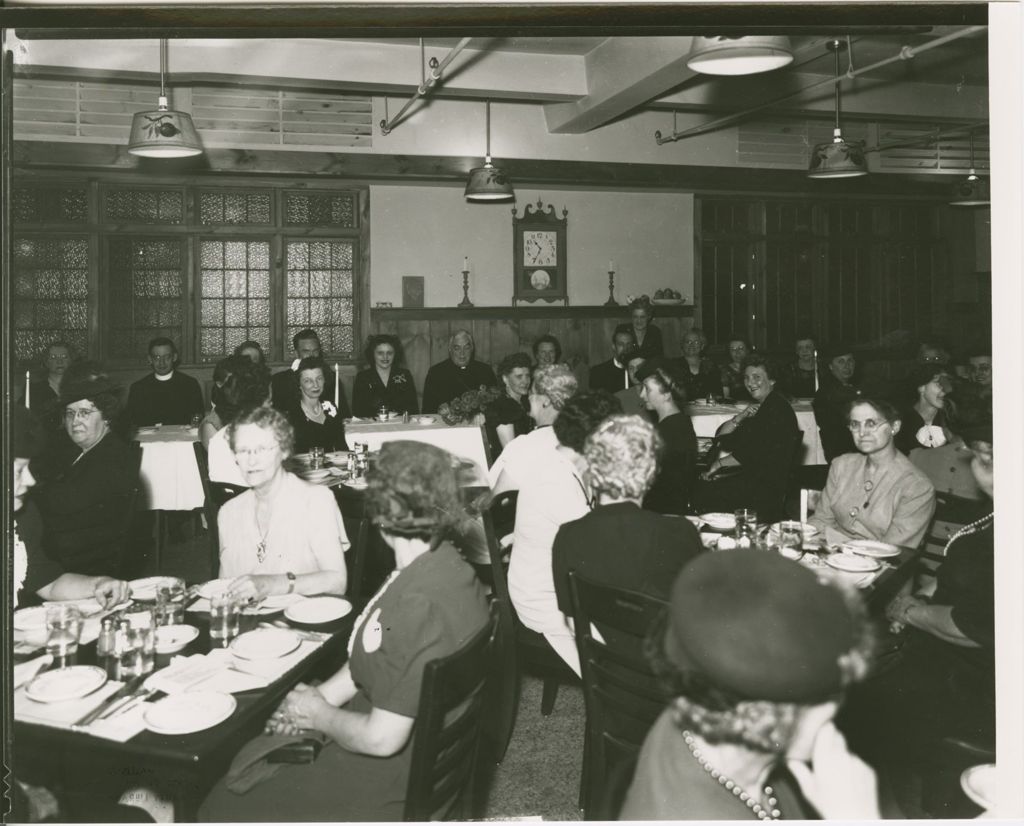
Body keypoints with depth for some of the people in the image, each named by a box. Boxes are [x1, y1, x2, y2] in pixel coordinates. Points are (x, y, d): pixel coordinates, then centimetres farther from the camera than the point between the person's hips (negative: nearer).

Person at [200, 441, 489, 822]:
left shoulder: (419, 605, -33)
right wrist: (319, 697, -1)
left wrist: (319, 715, -11)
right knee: (245, 759, 18)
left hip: (393, 772, -9)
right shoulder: (438, 564, -1)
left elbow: (382, 738, -28)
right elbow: (368, 660, 11)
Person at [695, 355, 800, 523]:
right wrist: (740, 417, -5)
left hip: (768, 487, -9)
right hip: (752, 476, 9)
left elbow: (757, 454, -19)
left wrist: (721, 463, -8)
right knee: (699, 488, -6)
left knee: (705, 495, -16)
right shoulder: (757, 408, 19)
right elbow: (721, 439, 12)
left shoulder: (778, 408, -11)